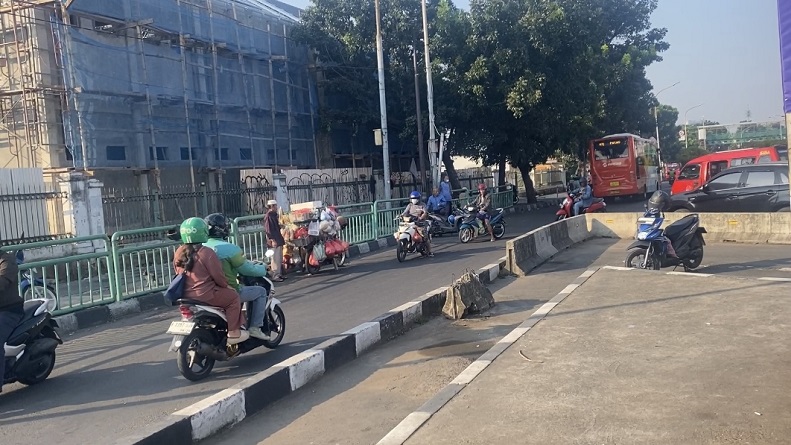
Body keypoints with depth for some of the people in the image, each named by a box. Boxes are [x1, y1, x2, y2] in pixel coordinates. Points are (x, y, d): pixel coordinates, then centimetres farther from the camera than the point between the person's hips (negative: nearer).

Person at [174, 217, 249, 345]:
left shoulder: (179, 252, 6)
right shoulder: (206, 253, -17)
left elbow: (178, 273, 16)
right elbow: (218, 276, -13)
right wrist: (226, 285, 7)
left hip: (185, 295, 9)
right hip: (204, 295, -8)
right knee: (233, 297, 7)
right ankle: (233, 332, 4)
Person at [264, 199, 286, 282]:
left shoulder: (274, 215, 13)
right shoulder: (269, 216, -14)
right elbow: (268, 229, -19)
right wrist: (272, 240, -22)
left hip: (278, 239, 9)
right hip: (274, 240, -9)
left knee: (279, 258, 13)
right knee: (275, 259, -6)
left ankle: (279, 274, 21)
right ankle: (275, 276, -2)